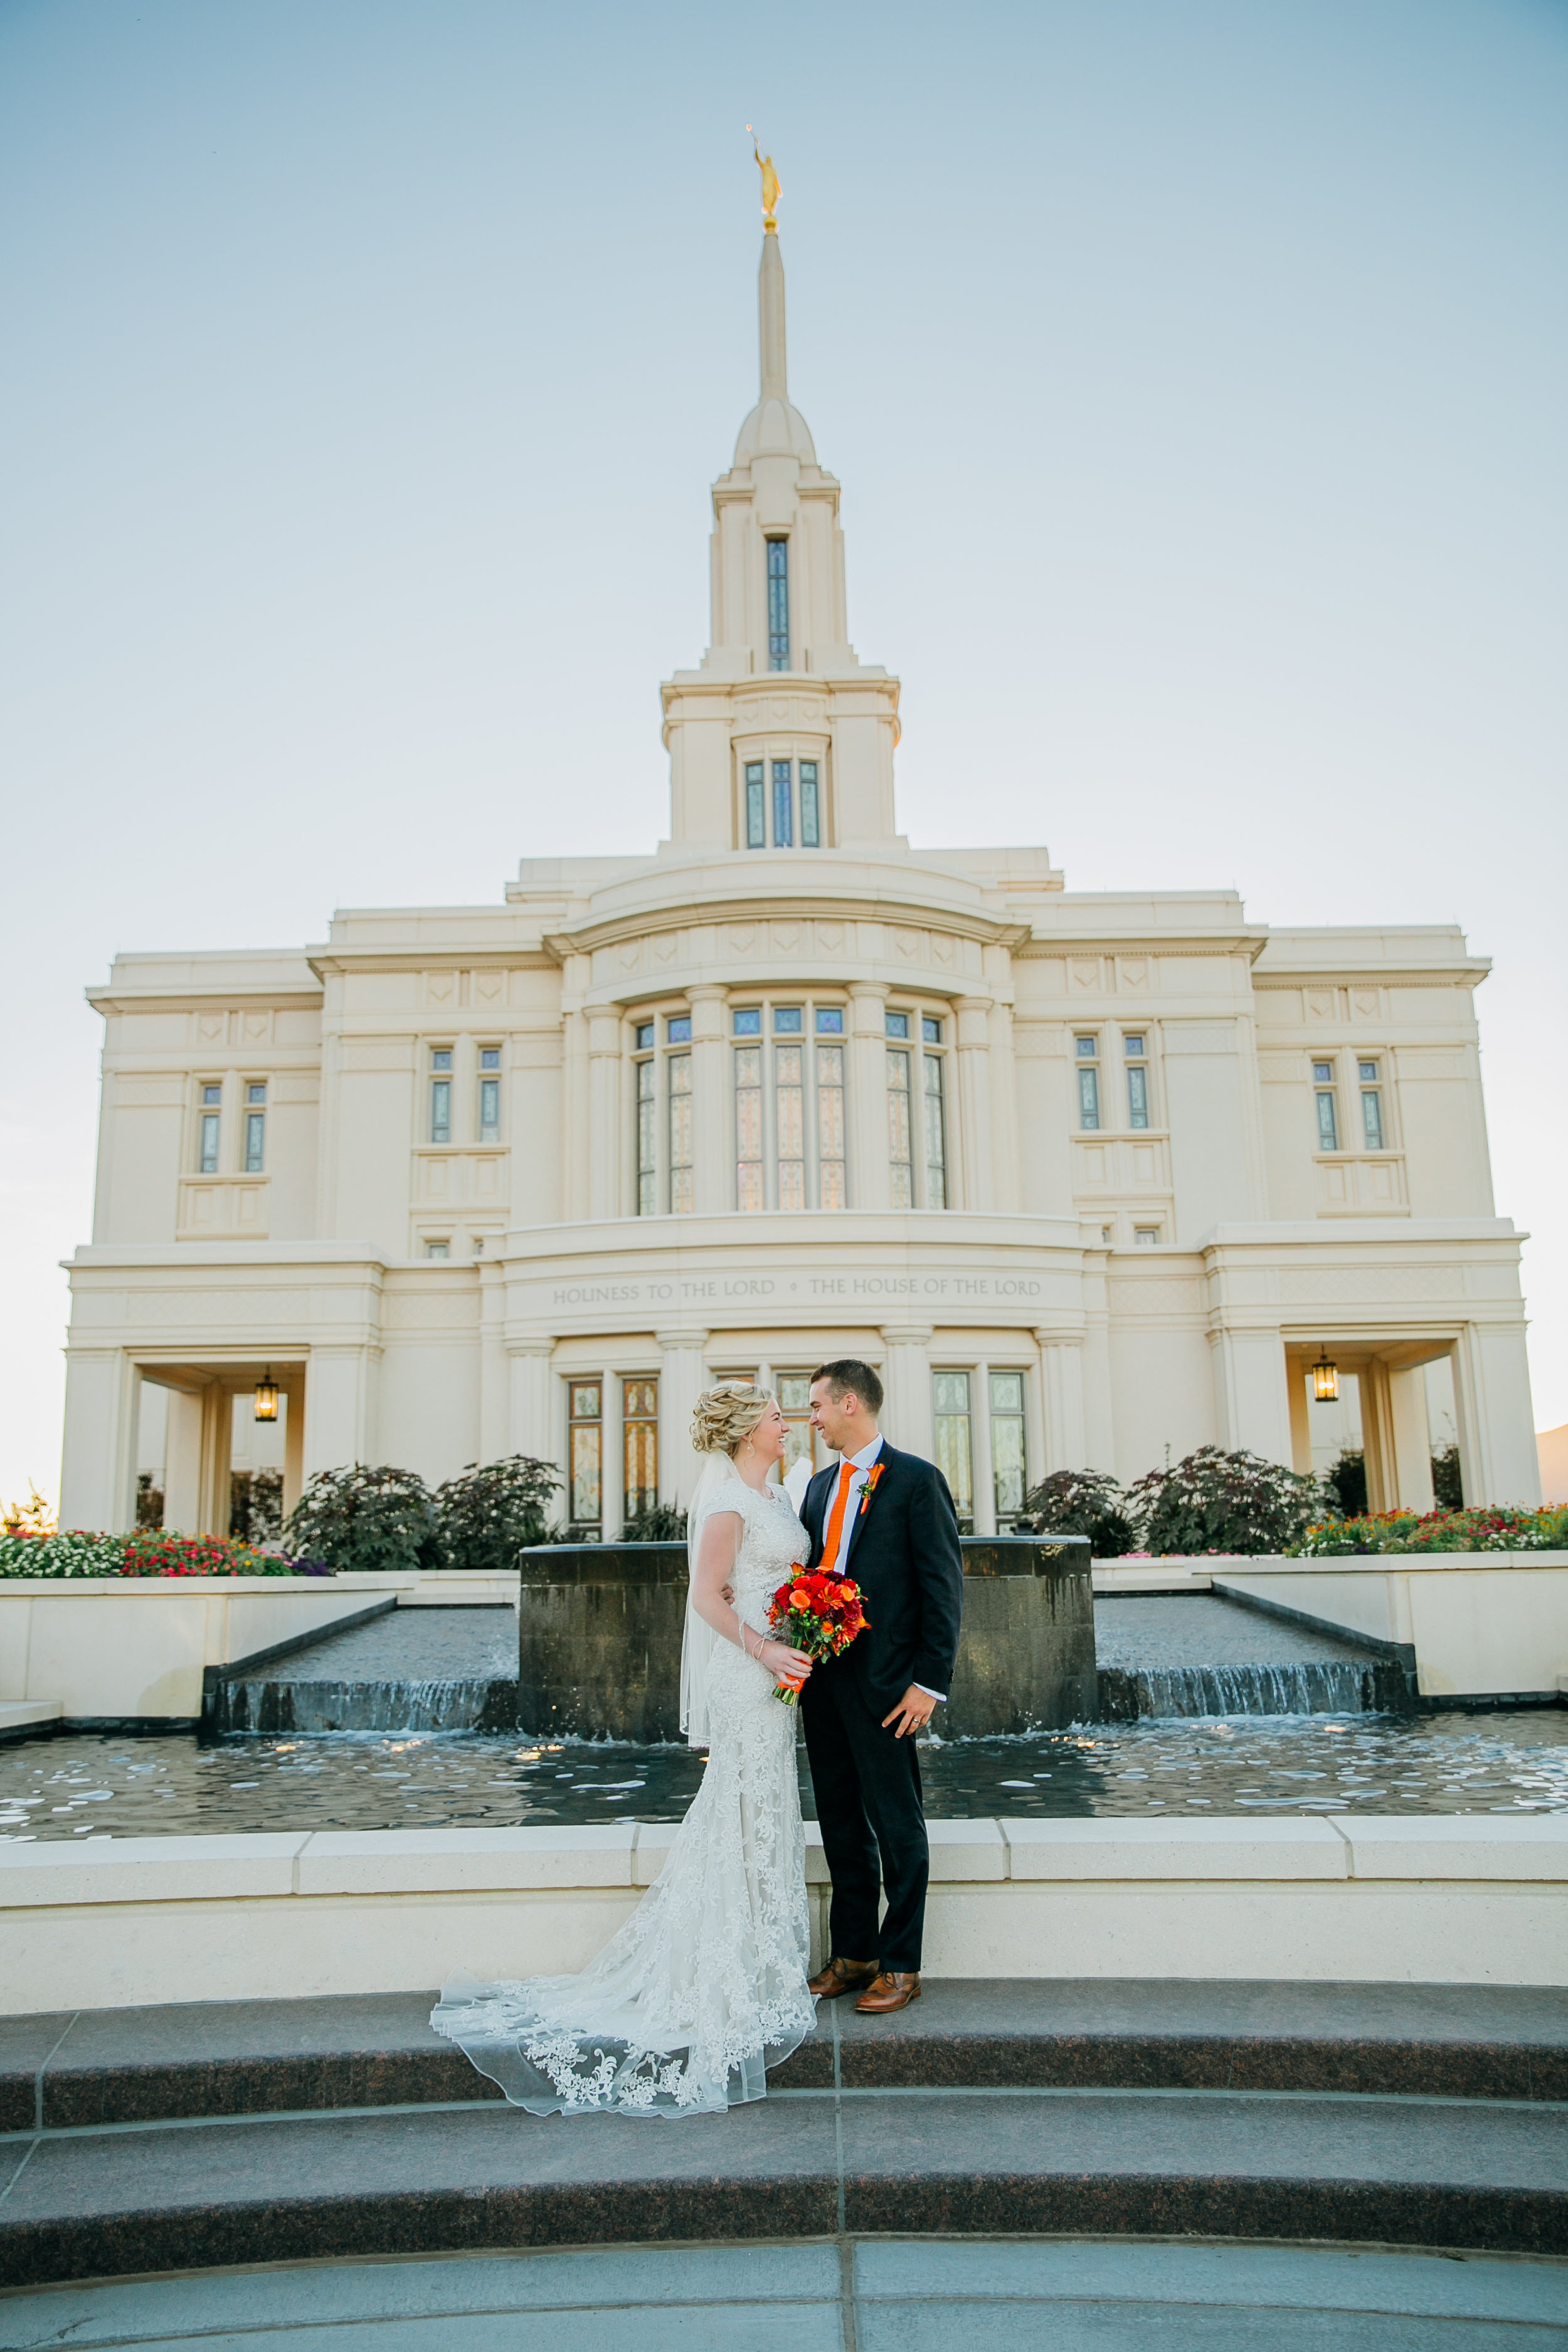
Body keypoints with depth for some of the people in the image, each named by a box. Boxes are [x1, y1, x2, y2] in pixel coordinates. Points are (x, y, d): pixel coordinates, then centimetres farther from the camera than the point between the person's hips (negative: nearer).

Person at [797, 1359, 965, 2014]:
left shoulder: (916, 1480, -8)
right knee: (841, 1824, 15)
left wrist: (929, 1682, -15)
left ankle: (900, 1966, 16)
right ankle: (850, 1954, 27)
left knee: (896, 1825, 4)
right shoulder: (822, 1485, 14)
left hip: (884, 1683, -7)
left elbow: (944, 1586, -10)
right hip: (823, 1678, 7)